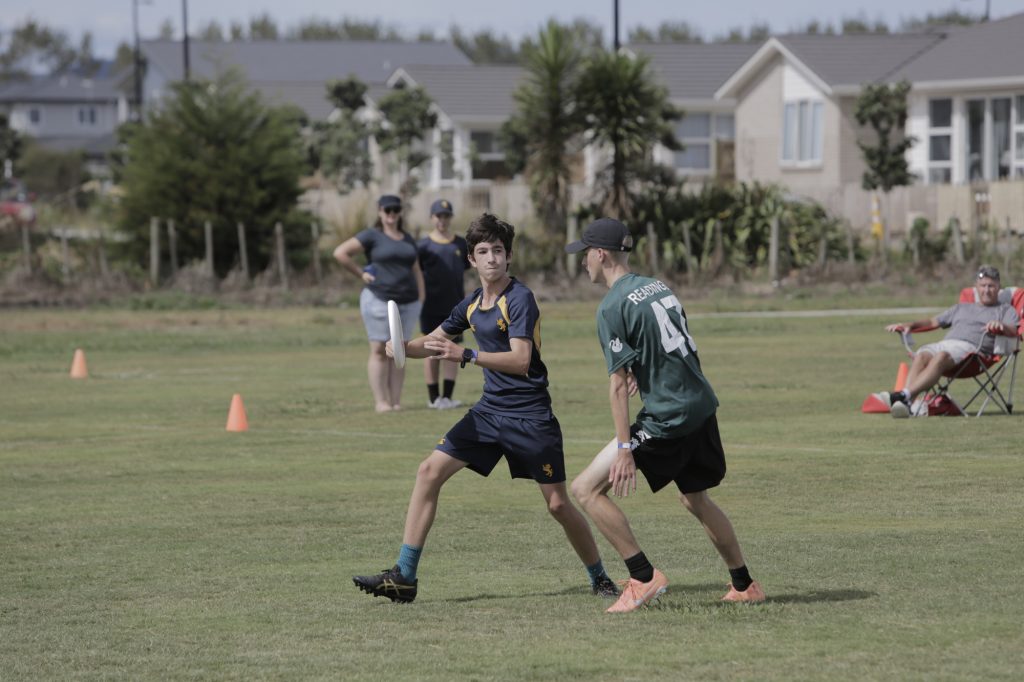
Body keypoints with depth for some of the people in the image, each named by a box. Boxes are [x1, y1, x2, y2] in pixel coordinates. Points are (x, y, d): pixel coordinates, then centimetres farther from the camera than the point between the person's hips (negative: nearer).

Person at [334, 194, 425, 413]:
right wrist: (361, 274, -8)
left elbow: (416, 271, 20)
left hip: (407, 302, 5)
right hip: (379, 300, -5)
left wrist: (421, 298, 9)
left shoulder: (408, 240, 15)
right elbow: (340, 253, -8)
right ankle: (380, 402, -5)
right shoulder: (372, 236, -3)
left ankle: (396, 401, 6)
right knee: (379, 351, -4)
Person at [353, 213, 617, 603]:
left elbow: (521, 360, -24)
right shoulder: (473, 304, 9)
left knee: (558, 504, -4)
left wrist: (466, 356, -33)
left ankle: (600, 578, 18)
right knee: (430, 472, -5)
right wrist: (402, 348, -1)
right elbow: (433, 342, 21)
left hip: (530, 416, -7)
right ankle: (404, 577, -3)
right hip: (490, 410, 7)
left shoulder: (519, 299, -14)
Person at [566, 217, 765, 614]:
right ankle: (744, 585, 32)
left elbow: (619, 384, -16)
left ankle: (644, 577, -5)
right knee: (695, 499, 27)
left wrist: (624, 449, -17)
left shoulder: (613, 307, -12)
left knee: (586, 489, -4)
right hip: (703, 406, 9)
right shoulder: (659, 287, 12)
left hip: (666, 419, -9)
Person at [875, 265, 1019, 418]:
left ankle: (904, 395, -56)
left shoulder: (1005, 309, 24)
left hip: (971, 347, -4)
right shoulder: (961, 308, 40)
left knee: (941, 356, -37)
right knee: (922, 355, -32)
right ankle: (904, 405, -52)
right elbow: (934, 322, 35)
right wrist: (909, 325, 18)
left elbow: (1014, 331, 5)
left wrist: (1000, 326, -18)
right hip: (944, 343, 5)